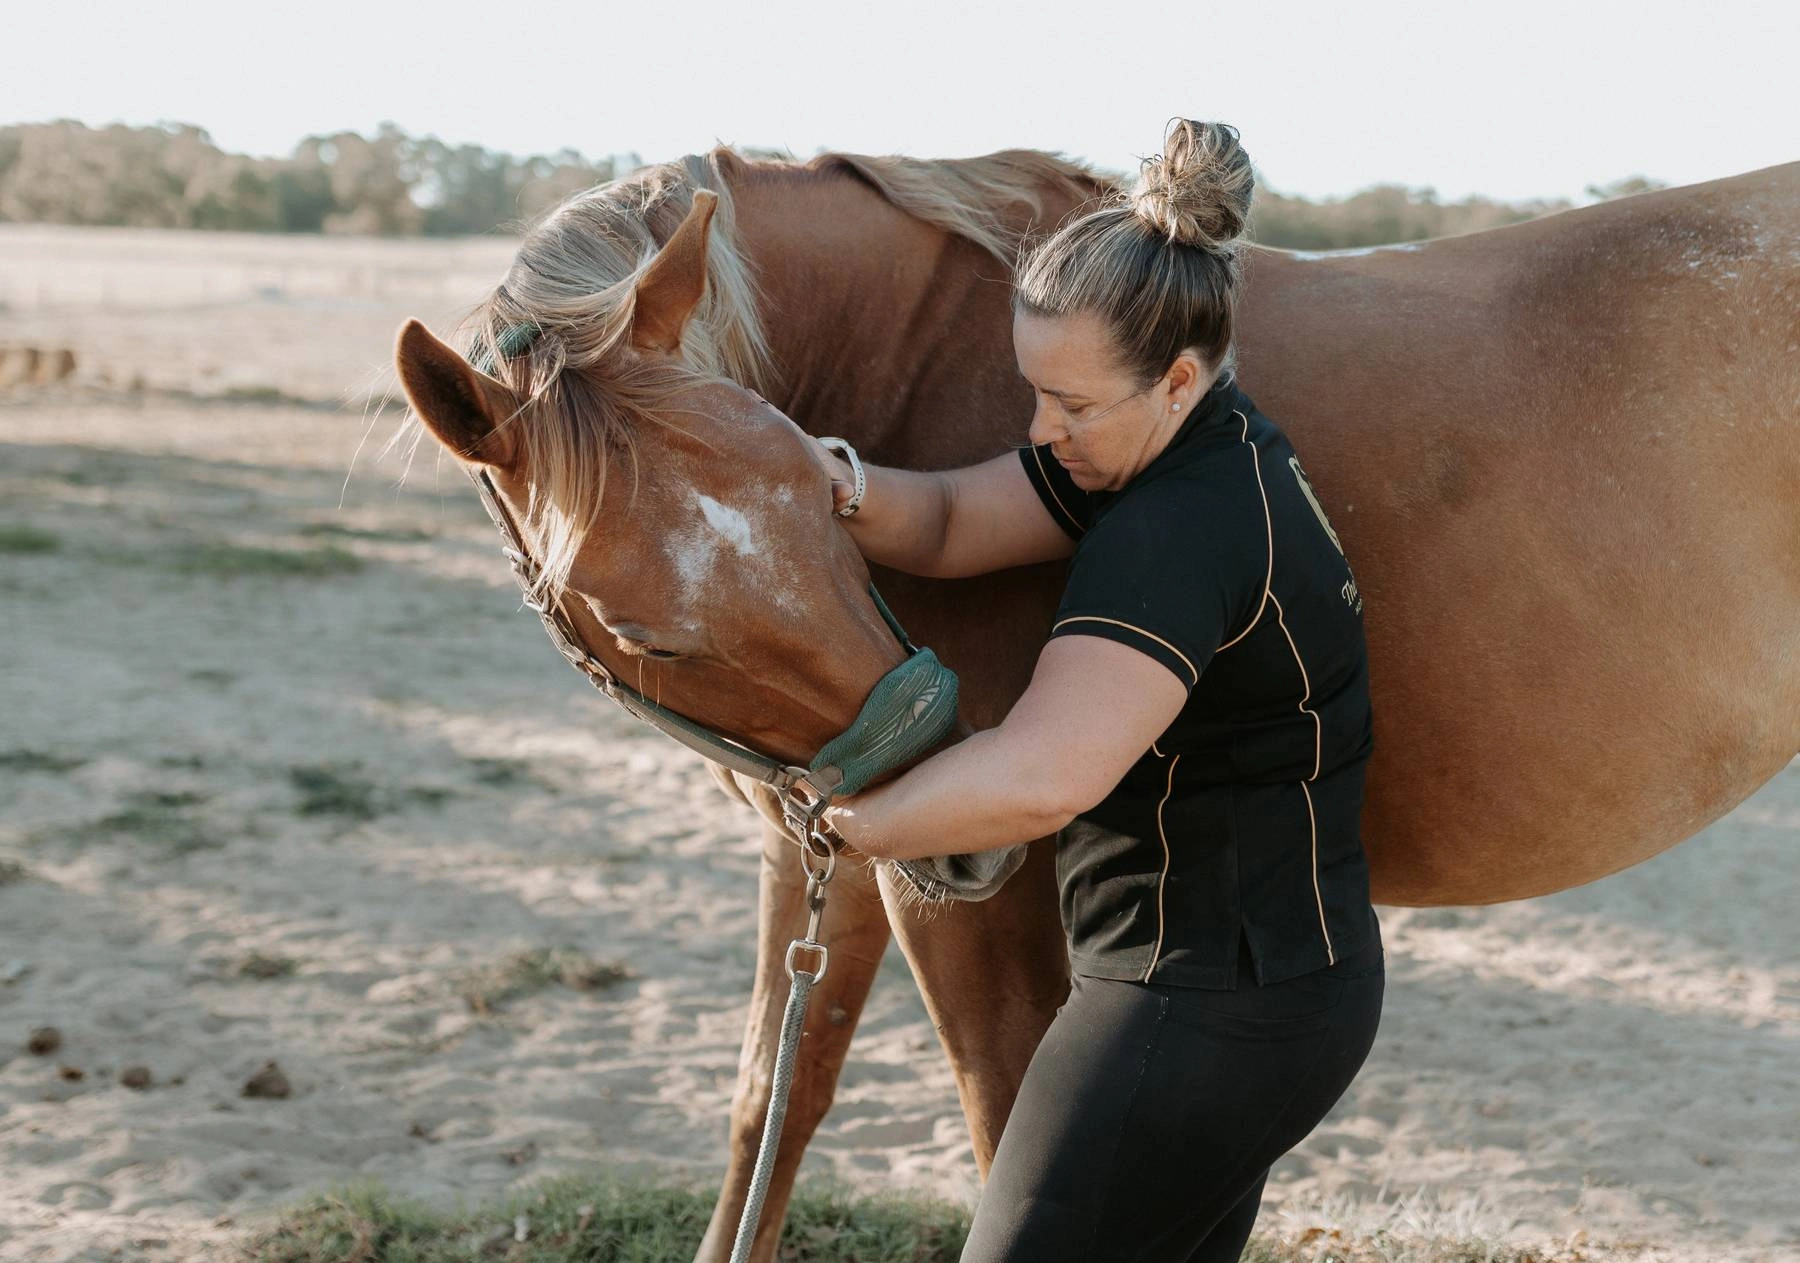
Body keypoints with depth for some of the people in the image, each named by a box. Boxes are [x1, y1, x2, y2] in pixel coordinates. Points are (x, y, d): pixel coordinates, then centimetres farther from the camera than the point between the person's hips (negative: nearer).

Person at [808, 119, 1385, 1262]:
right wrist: (841, 486, -18)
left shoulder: (1180, 531, -27)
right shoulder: (1211, 453, 5)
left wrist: (861, 824, -25)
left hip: (1205, 1013, -10)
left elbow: (1044, 775, -41)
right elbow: (953, 526, 3)